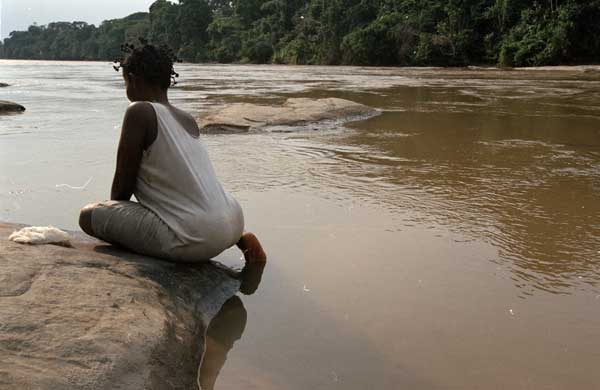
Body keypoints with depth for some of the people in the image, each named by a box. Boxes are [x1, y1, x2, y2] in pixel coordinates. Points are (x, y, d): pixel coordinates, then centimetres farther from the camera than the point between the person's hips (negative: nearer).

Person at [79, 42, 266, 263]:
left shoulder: (140, 112, -7)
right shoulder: (188, 120, 14)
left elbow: (123, 185, -4)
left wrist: (113, 212, 16)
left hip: (193, 241, -7)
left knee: (89, 215, 2)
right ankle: (240, 239, 15)